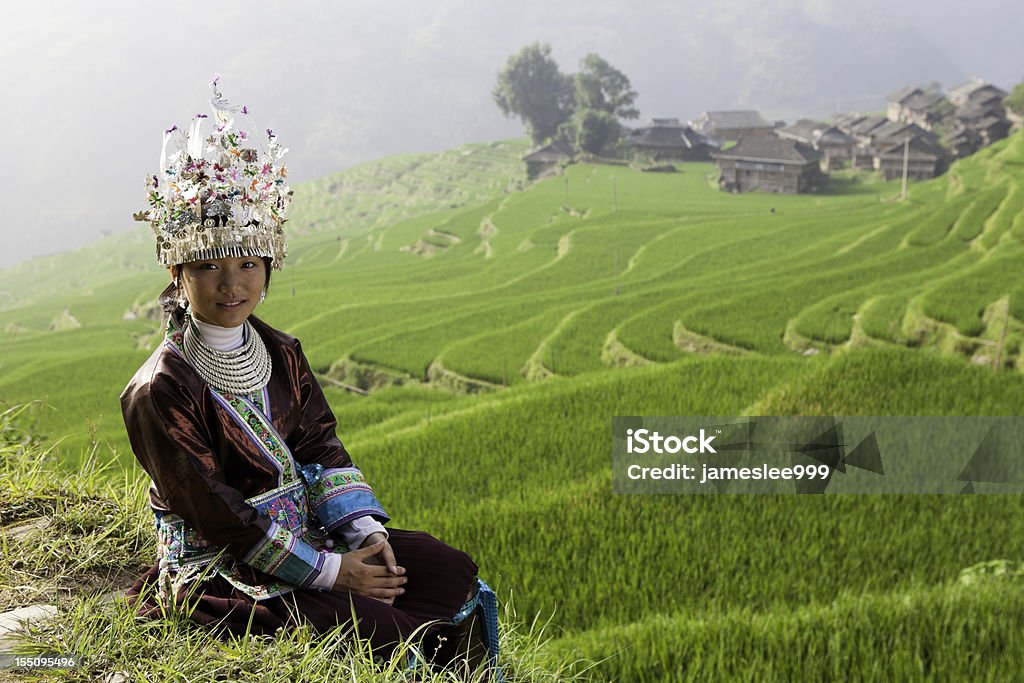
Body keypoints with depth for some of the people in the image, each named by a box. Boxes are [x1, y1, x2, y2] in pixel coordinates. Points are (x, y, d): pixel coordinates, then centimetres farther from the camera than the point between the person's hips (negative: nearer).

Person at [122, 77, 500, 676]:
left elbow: (320, 447, 6)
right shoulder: (159, 391, -18)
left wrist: (366, 532, -11)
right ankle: (451, 634, -5)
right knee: (354, 621, -29)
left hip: (303, 531, 7)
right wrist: (330, 571, -20)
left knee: (452, 570, -4)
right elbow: (215, 514, -20)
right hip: (213, 569, -7)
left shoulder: (281, 353, 5)